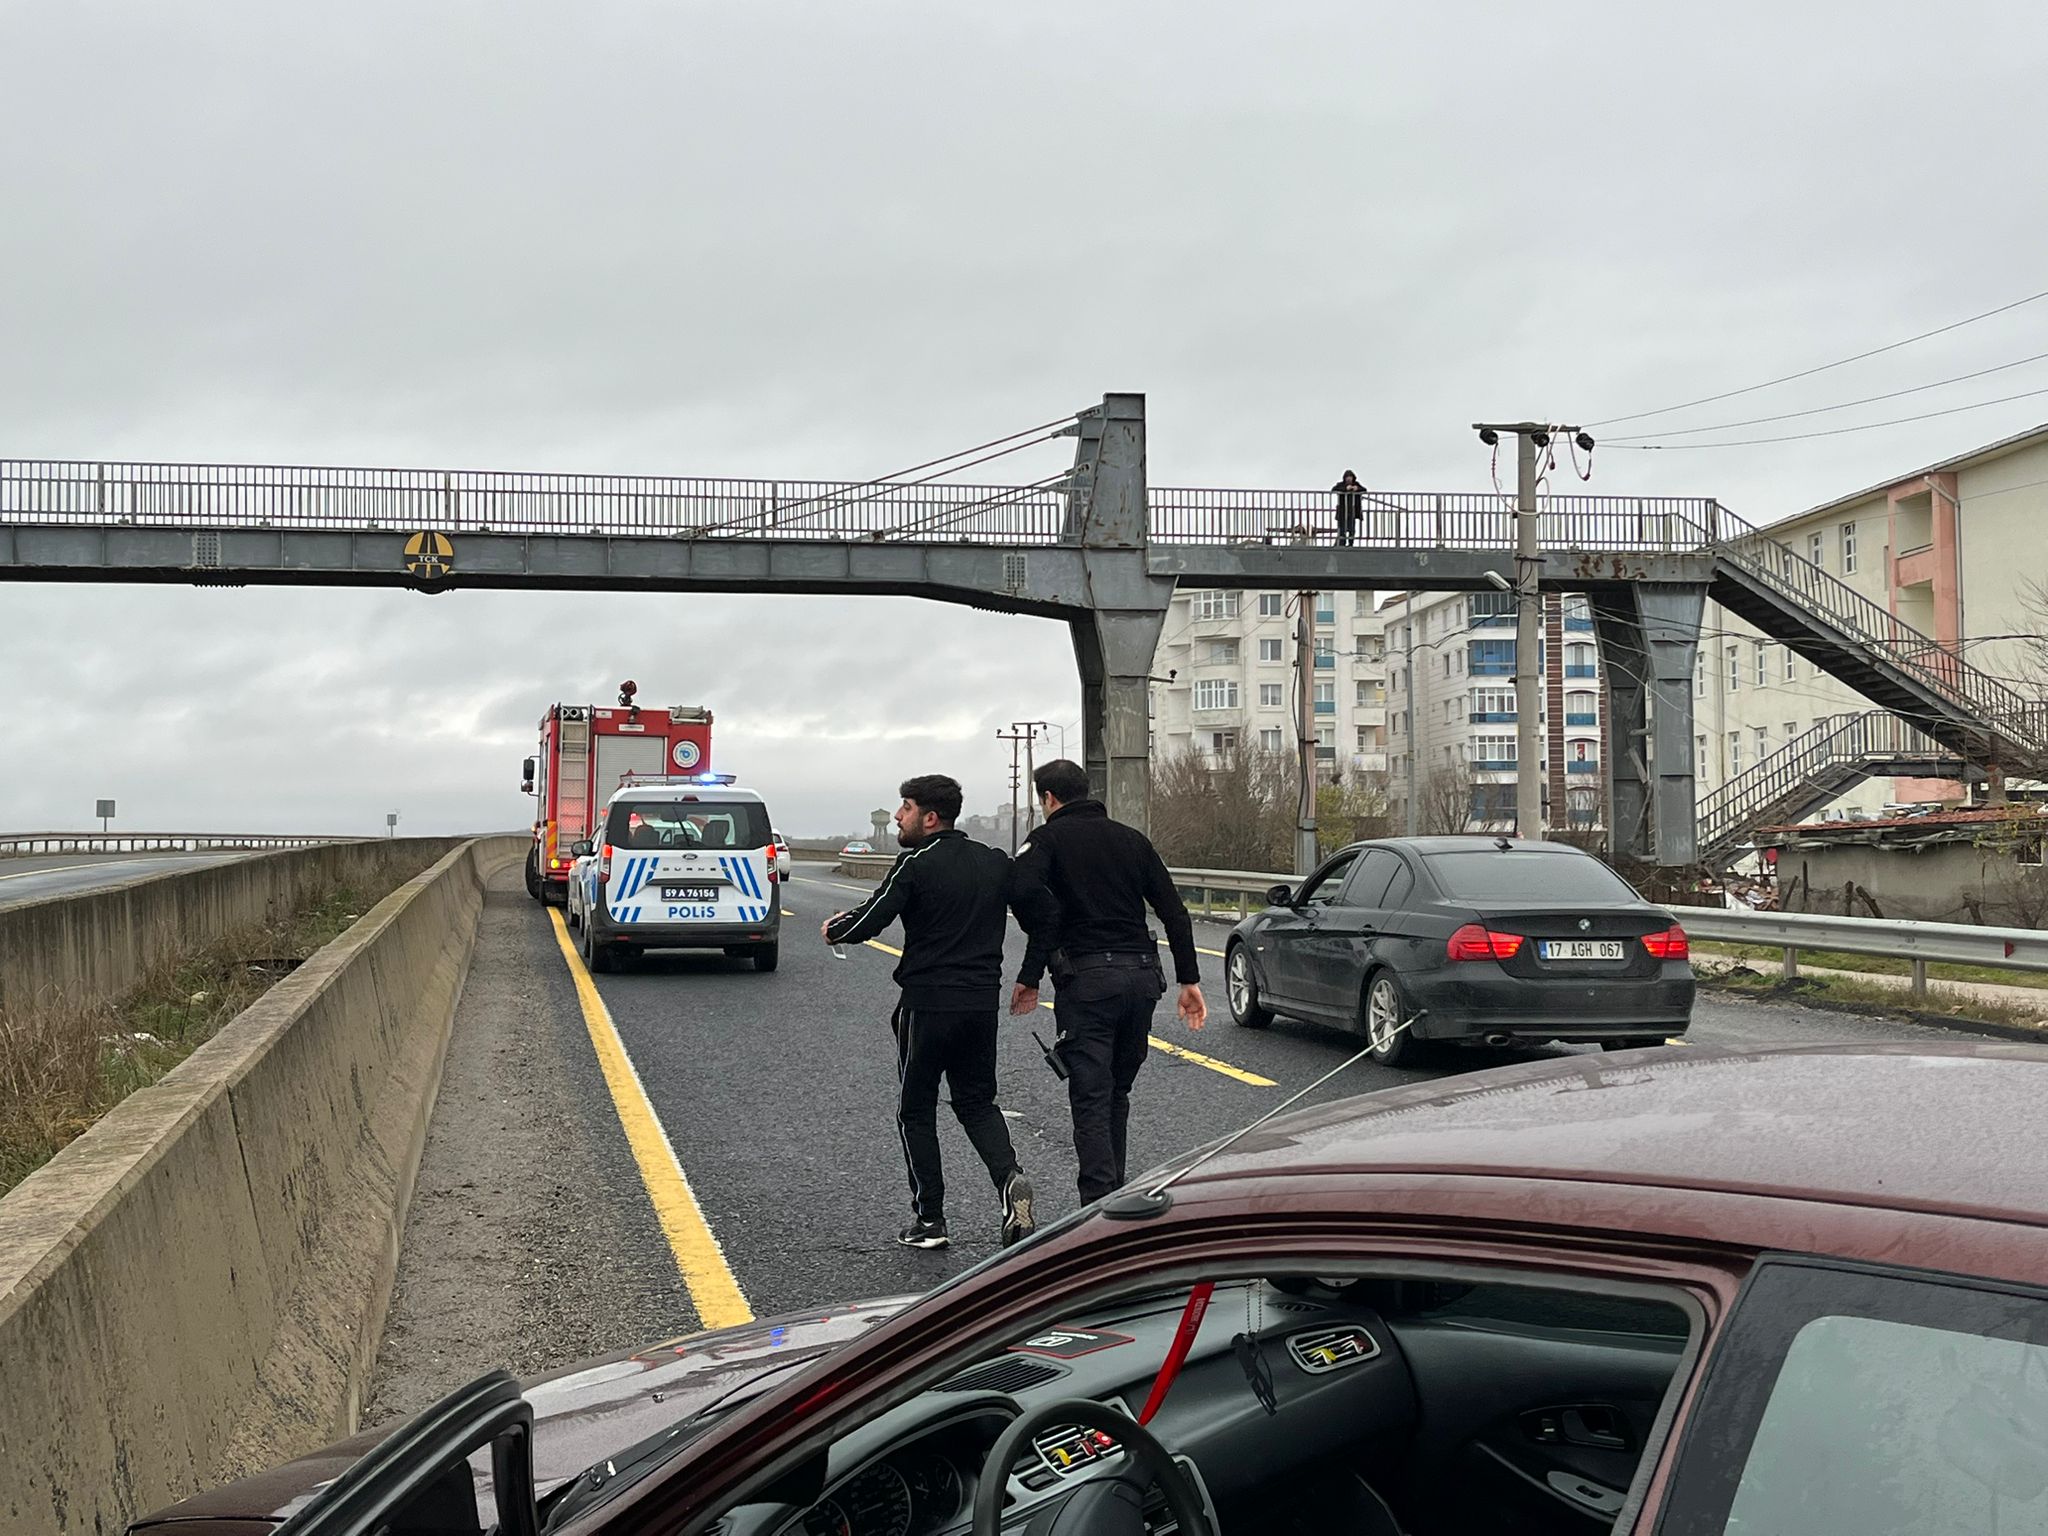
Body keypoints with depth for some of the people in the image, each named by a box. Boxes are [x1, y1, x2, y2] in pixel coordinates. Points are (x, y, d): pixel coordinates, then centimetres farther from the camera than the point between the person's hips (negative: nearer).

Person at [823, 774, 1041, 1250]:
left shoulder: (916, 864, -11)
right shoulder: (997, 862, 8)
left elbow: (869, 922, -14)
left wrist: (833, 928, 5)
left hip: (927, 1003, -5)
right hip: (983, 1001, 5)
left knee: (916, 1110, 9)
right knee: (977, 1101, 17)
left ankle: (929, 1219, 9)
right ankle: (1010, 1179, -9)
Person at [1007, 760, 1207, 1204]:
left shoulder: (1048, 839, 1)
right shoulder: (1131, 839, 16)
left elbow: (1027, 893, -20)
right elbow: (1175, 912, 10)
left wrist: (1031, 975, -16)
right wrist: (1189, 979, 11)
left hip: (1086, 979, -5)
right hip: (1142, 976, 5)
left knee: (1091, 1099, -3)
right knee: (1118, 1093, 19)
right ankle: (1118, 1198, 25)